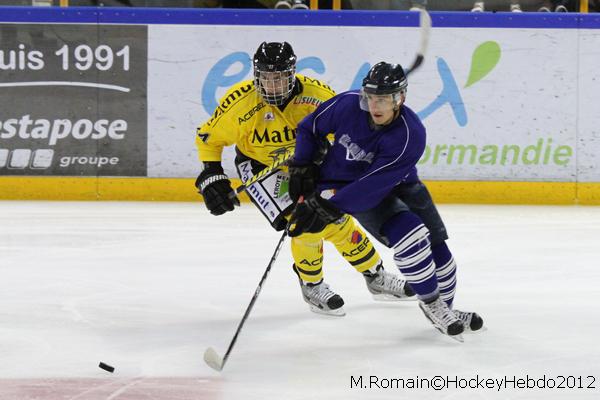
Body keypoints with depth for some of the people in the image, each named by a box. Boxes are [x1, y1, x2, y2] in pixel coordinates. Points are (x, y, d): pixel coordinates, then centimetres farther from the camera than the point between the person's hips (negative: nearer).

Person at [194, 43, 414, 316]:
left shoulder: (315, 93, -24)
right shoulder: (240, 102, -28)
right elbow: (209, 138, -13)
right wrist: (211, 178, -20)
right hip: (259, 167, -3)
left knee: (337, 222, 4)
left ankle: (376, 278, 25)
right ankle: (312, 287, 6)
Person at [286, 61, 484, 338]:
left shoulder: (410, 134, -31)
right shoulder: (347, 104, -24)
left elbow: (374, 185, -36)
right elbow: (310, 128, -3)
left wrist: (328, 210, -40)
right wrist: (301, 170, -10)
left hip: (399, 185, 1)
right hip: (348, 182, -1)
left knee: (436, 244, 1)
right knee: (410, 234, -24)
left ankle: (444, 308, 28)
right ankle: (431, 304, -8)